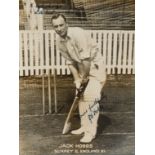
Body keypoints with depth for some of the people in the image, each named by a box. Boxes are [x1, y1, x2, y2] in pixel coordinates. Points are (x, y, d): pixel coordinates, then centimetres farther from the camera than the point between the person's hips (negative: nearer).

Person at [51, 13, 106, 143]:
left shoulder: (78, 33, -28)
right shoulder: (60, 42, -4)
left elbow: (86, 58, -26)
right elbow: (70, 62, 4)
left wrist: (83, 77, -15)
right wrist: (77, 80, -1)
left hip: (96, 66, -8)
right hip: (83, 68, 8)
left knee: (91, 97, -13)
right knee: (82, 97, 11)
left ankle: (91, 132, -5)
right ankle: (85, 126, 25)